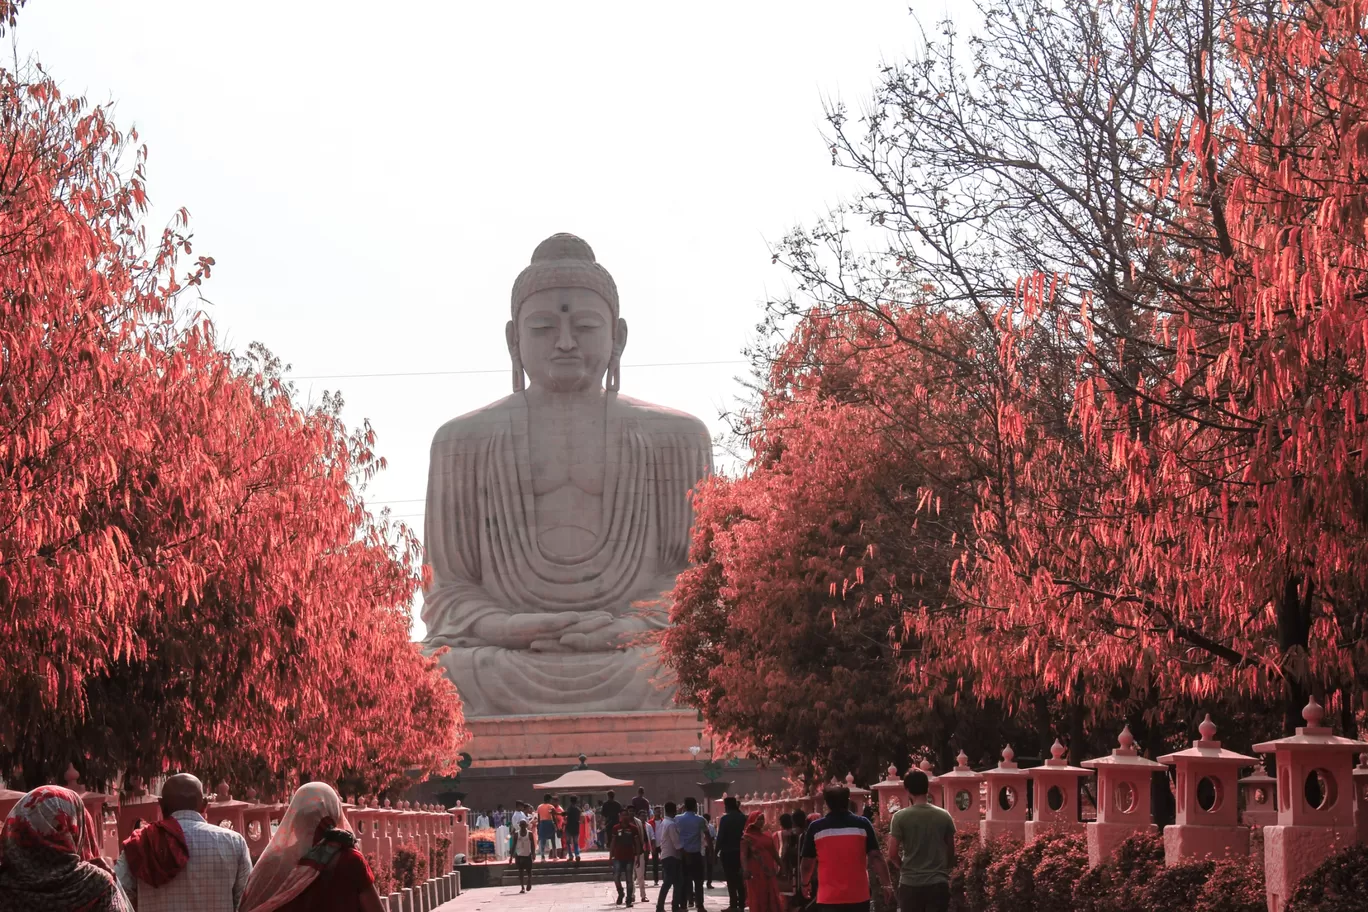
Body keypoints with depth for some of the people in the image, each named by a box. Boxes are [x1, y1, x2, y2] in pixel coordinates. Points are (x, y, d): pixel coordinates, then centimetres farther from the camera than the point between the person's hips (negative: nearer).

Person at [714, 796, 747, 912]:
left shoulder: (725, 818, -12)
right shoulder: (743, 817, 3)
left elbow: (720, 836, -12)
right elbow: (746, 833, 5)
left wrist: (717, 851, -7)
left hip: (728, 852, -5)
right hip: (740, 851, 5)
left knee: (731, 878, -2)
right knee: (739, 877, 13)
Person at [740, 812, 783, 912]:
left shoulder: (767, 836, 14)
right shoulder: (746, 837, -3)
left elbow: (774, 853, 19)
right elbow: (743, 855, -13)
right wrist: (745, 870, -27)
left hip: (769, 872, 5)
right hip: (756, 872, -5)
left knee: (772, 898, 5)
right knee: (758, 898, -4)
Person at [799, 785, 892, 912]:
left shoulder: (816, 828, -2)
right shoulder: (862, 825, -2)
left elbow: (807, 863, 5)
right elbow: (876, 857, -6)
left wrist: (805, 884, 22)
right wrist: (887, 884, 0)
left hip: (828, 897, -1)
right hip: (858, 896, 1)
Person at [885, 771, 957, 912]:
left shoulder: (900, 817, -6)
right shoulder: (944, 816, 2)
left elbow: (892, 853, -6)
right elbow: (951, 851, 9)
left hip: (910, 883, -1)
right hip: (938, 882, 1)